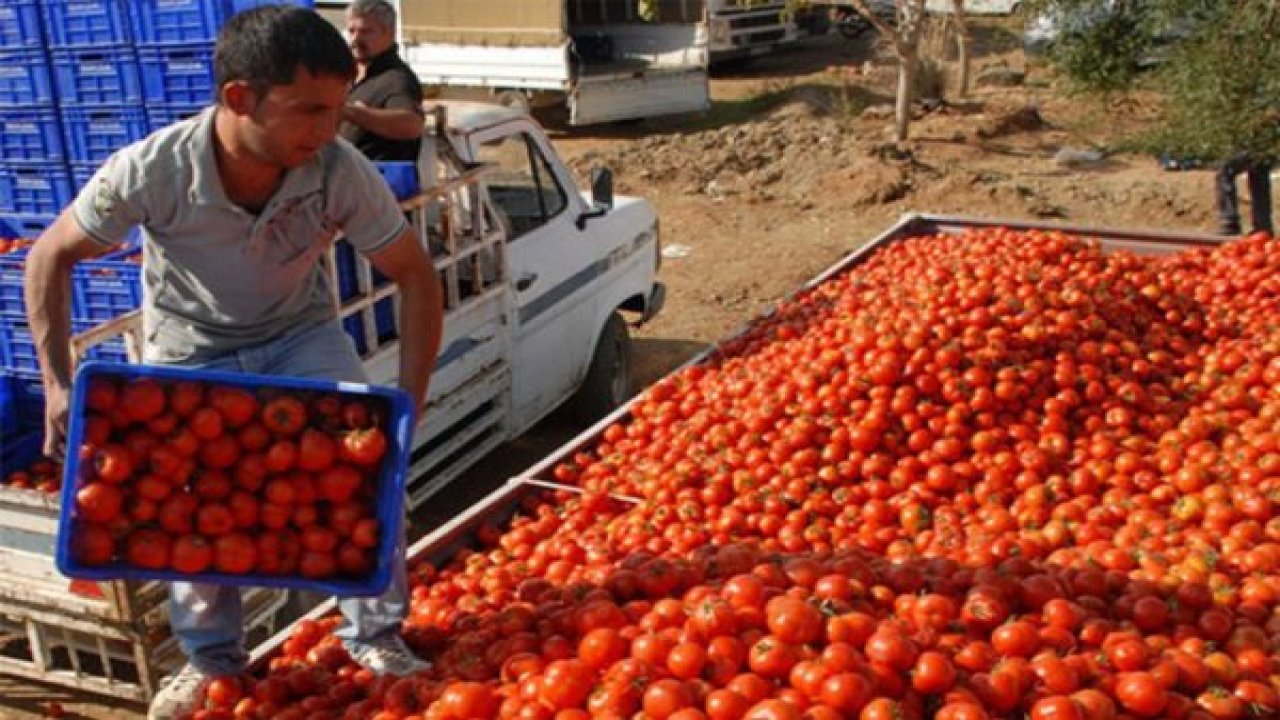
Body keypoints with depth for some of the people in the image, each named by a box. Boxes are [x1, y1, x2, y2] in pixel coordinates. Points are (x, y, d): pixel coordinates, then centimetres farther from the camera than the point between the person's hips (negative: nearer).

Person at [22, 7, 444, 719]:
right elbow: (51, 258, -14)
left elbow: (417, 277, -17)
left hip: (301, 334, 0)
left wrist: (409, 403, -23)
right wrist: (57, 381, -20)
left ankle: (378, 637, 5)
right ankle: (212, 660, 21)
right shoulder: (149, 172, -32)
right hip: (191, 348, 0)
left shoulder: (342, 171, -30)